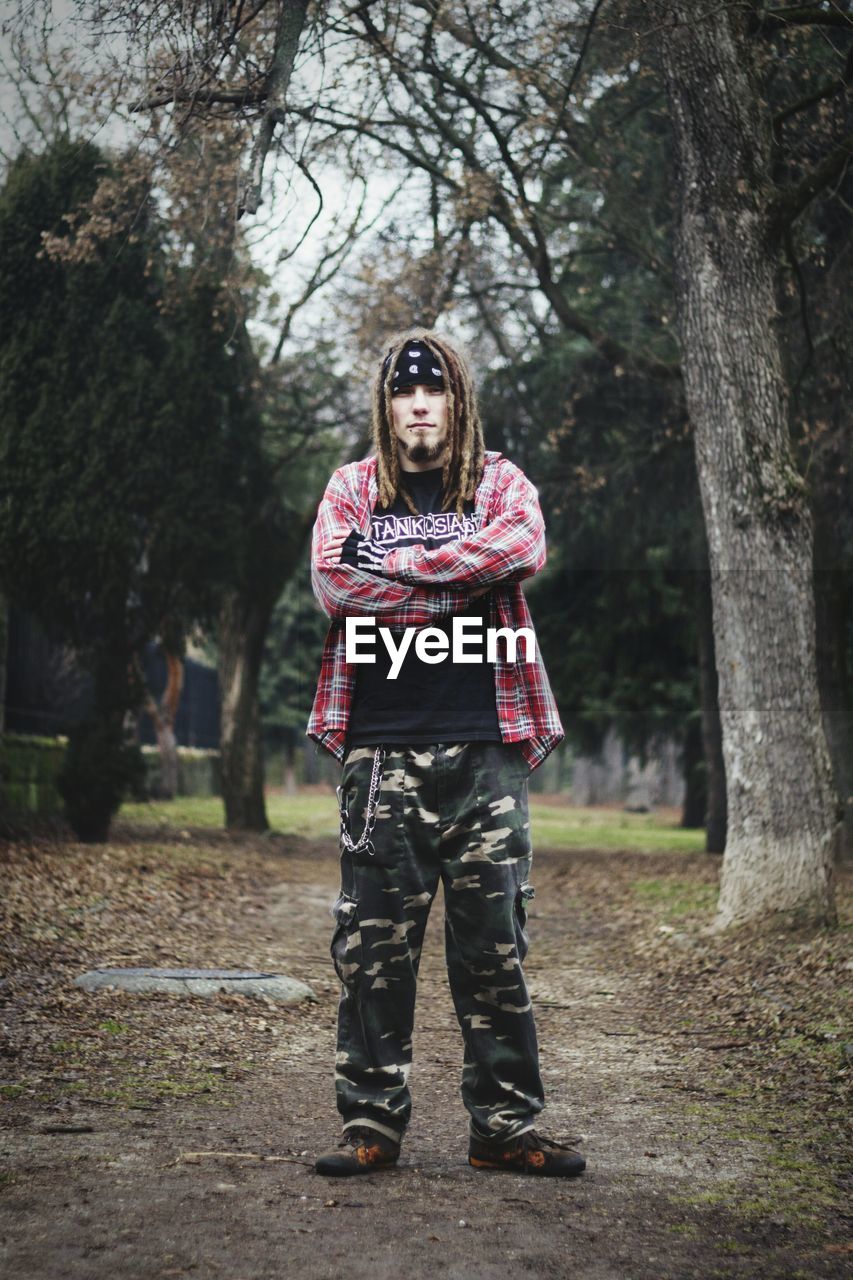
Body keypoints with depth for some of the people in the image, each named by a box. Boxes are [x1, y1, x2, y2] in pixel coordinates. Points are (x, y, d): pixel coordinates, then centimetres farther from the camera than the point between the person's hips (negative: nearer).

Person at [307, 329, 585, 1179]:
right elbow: (333, 584, -6)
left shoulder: (499, 483, 11)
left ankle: (505, 1126, 12)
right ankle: (371, 1124, 11)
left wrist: (389, 560, -11)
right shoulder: (350, 487, 12)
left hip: (484, 745, 0)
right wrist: (460, 587, -8)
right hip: (382, 748, 0)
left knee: (495, 943, 3)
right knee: (372, 942, 1)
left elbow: (522, 548, -13)